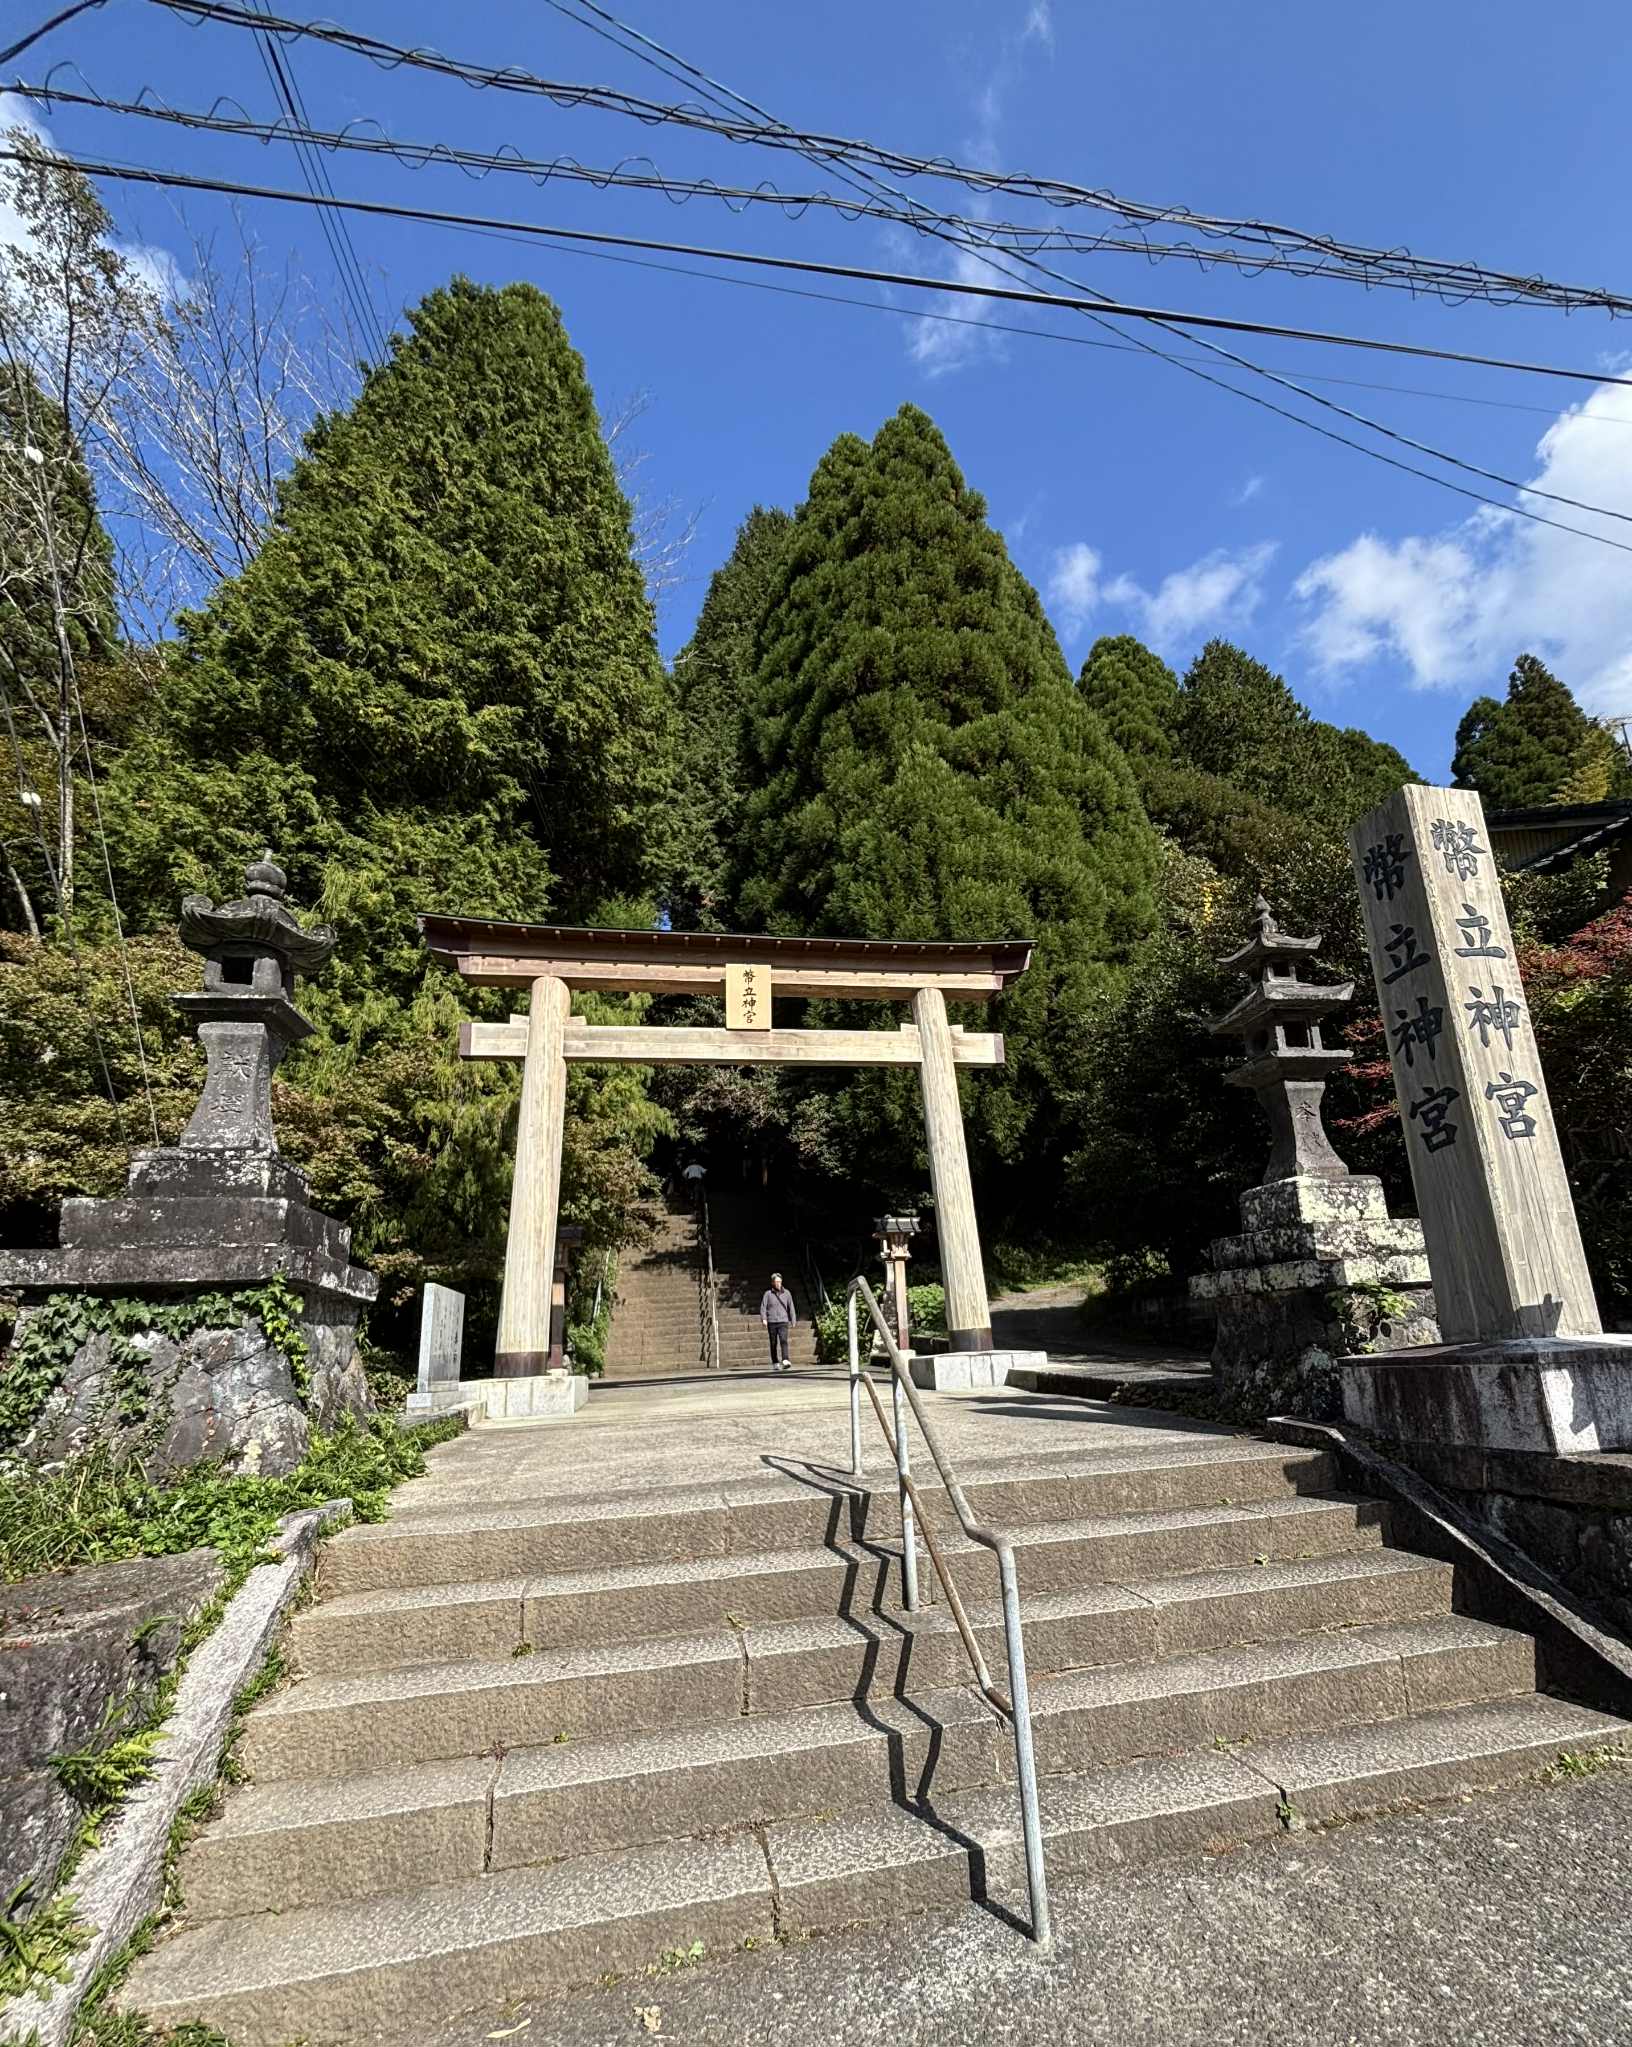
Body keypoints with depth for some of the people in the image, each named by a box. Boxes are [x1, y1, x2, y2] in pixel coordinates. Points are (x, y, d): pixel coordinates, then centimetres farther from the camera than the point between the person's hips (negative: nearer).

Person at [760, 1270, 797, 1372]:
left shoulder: (786, 1293, 6)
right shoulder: (768, 1293, 1)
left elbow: (791, 1307, 12)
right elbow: (763, 1307, -2)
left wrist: (793, 1321, 12)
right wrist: (764, 1319, -15)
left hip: (783, 1322, 0)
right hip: (771, 1322, 0)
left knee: (783, 1341, -17)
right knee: (774, 1344, 6)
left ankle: (785, 1362, -26)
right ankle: (775, 1363, 17)